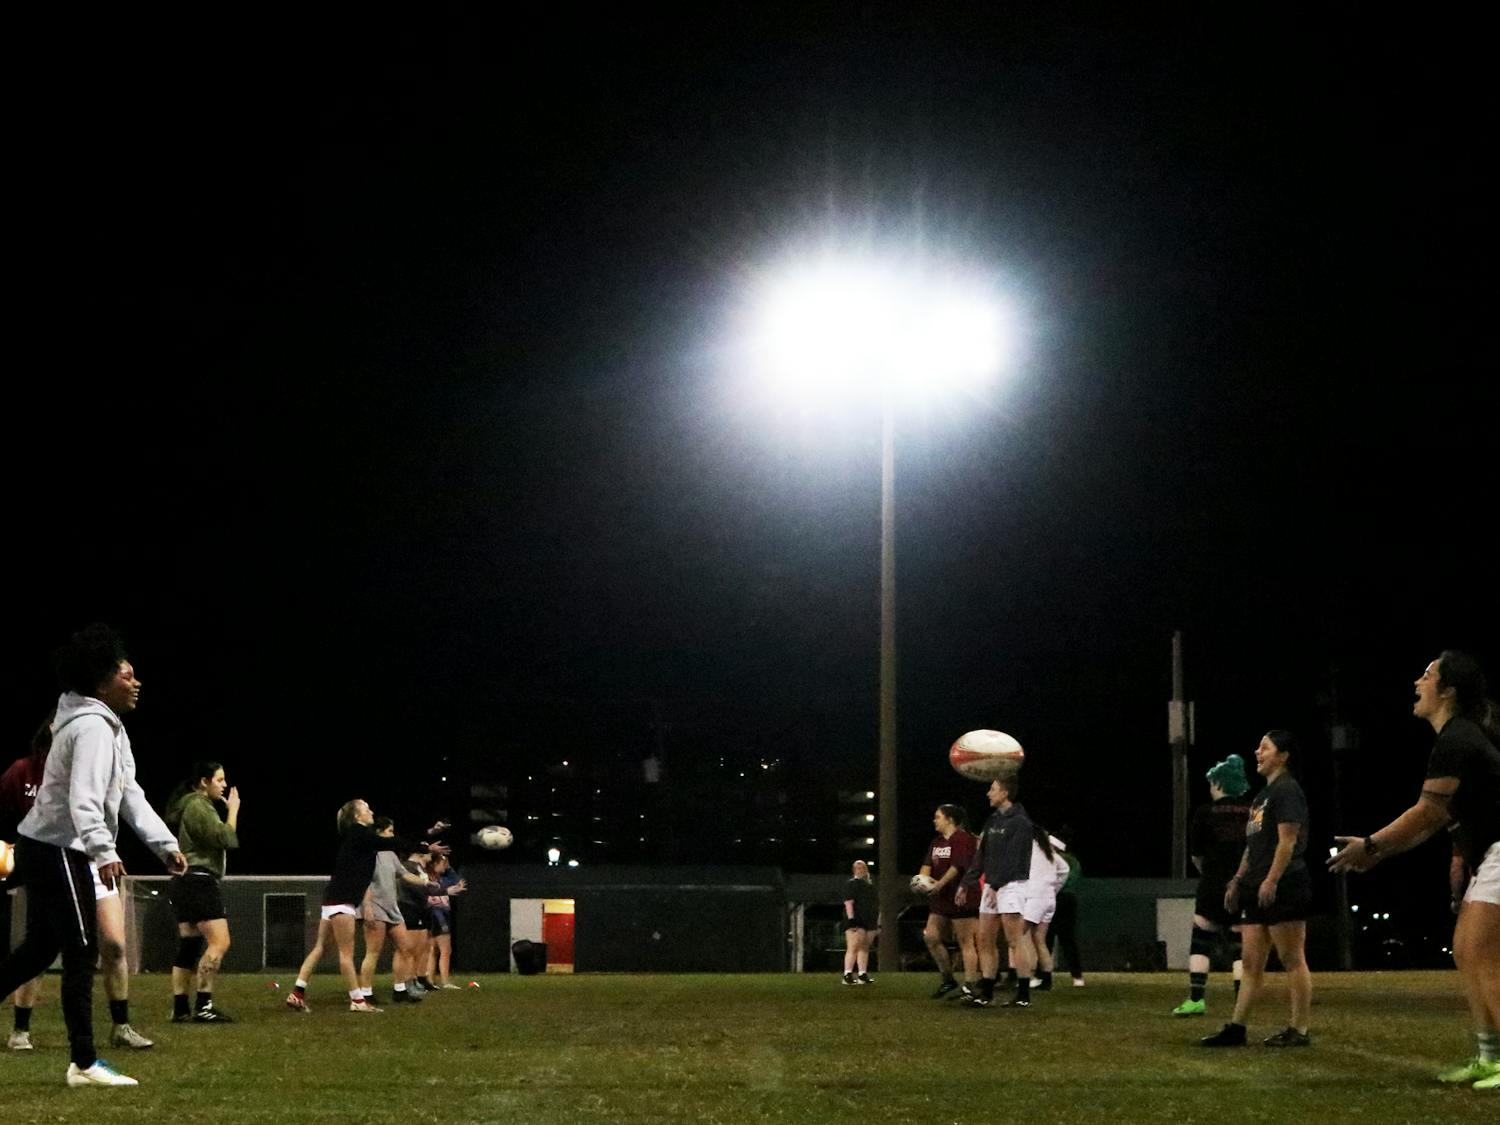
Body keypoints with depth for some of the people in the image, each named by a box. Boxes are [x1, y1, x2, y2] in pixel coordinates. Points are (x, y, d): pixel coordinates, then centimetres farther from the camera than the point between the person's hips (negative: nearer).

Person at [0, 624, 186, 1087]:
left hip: (44, 850, 11)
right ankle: (84, 1064, -4)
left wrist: (165, 844, 13)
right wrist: (104, 852, -40)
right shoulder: (92, 728, -17)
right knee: (82, 954, -7)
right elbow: (84, 799, -30)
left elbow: (129, 794, 18)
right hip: (58, 852, -11)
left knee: (40, 949, 18)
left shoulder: (108, 726, 17)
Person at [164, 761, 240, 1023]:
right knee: (219, 942, -16)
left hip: (186, 881, 11)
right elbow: (225, 839, -16)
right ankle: (203, 1005, -21)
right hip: (199, 880, -11)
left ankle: (180, 1008, 6)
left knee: (189, 946, 8)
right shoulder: (198, 806, -12)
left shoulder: (195, 805, 21)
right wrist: (233, 810, -4)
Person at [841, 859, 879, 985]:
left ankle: (862, 975, 8)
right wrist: (851, 919, -22)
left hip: (870, 922, 8)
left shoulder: (871, 885, 22)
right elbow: (848, 903, -11)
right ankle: (848, 975, -17)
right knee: (853, 948, -13)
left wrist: (878, 924, 22)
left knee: (864, 948, 6)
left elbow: (877, 906, 27)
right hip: (856, 922, -8)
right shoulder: (852, 884, -1)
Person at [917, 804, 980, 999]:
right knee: (931, 936, 3)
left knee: (966, 942, -7)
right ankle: (947, 980, 14)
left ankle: (970, 986, -7)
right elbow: (928, 864, 10)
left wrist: (939, 884, -24)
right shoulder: (937, 842, 18)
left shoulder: (963, 839, -10)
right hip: (942, 899, 9)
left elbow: (958, 866, -20)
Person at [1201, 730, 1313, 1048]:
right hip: (1257, 891, 10)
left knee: (1292, 960, -6)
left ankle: (1299, 1030, -3)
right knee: (1252, 962, 7)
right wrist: (1237, 881, 22)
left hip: (1283, 888, -10)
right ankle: (1236, 1028, 7)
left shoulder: (1287, 790, -7)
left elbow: (1288, 840, -16)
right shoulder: (1262, 795, 22)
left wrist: (1271, 880, -22)